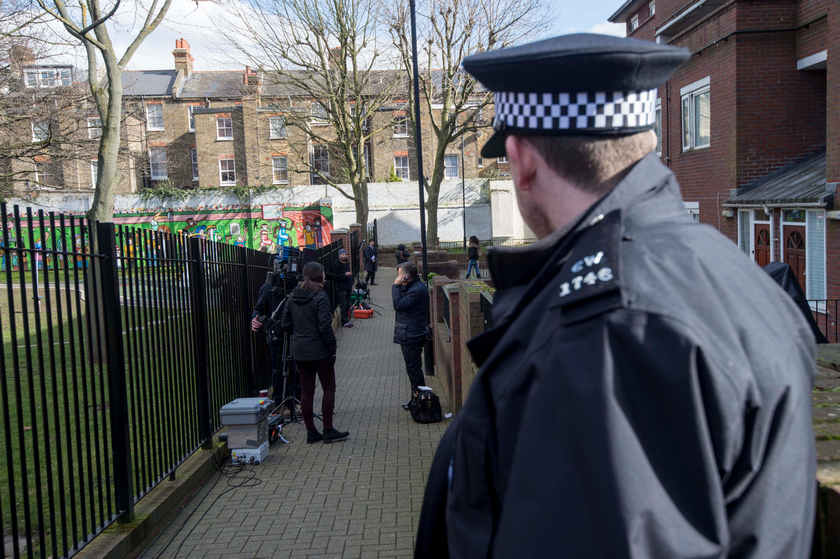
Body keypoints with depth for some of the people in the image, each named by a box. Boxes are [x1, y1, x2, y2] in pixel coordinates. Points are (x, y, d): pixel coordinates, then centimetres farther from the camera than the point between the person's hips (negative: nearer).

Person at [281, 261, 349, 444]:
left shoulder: (292, 297, 6)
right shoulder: (320, 296, -14)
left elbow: (286, 324, 8)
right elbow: (325, 326, -18)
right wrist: (332, 348, -10)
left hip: (299, 351, 6)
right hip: (319, 351, -6)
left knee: (306, 391, 10)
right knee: (329, 388, 6)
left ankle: (311, 431, 16)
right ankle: (328, 431, 8)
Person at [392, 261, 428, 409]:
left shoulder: (417, 290, -21)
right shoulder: (412, 286, 12)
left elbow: (398, 305, -22)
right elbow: (401, 304, 14)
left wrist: (396, 286, -18)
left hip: (412, 335, -11)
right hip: (409, 334, 11)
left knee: (413, 367, -2)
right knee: (413, 367, 17)